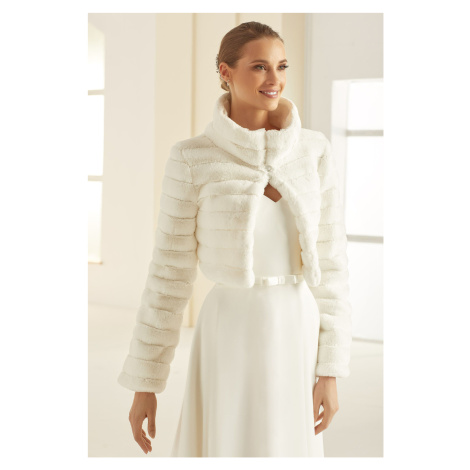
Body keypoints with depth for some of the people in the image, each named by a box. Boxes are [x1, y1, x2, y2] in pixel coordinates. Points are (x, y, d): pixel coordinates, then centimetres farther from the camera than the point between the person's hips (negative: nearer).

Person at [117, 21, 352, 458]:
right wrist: (144, 382, -1)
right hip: (230, 341, -3)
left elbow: (329, 262, 4)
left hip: (297, 342, 4)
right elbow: (169, 273, -3)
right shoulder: (192, 159, -7)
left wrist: (330, 371, 1)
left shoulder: (315, 152, 2)